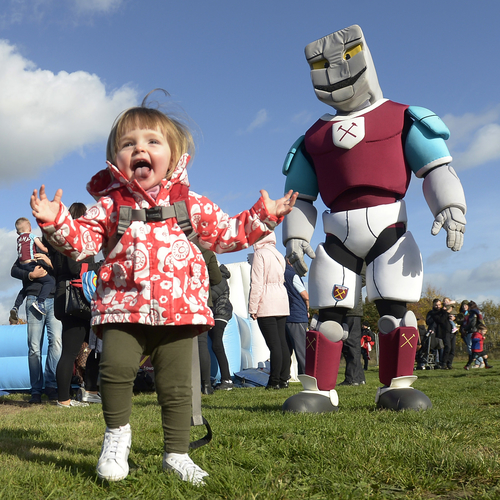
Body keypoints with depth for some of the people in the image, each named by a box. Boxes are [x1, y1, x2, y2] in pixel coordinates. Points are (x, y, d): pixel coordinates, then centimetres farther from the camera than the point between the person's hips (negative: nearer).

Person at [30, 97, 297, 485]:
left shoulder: (190, 204, 9)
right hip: (124, 308, -1)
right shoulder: (110, 204, 7)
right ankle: (117, 432, 10)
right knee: (115, 367, -18)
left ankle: (177, 453, 22)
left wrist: (263, 216, 5)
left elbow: (227, 234, 14)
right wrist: (56, 222, -13)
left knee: (177, 385, 5)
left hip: (179, 309, 1)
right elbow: (82, 242, 4)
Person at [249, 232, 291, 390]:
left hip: (267, 305, -7)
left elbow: (256, 283, -11)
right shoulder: (279, 255, 16)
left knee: (273, 343, -7)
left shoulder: (260, 254, -6)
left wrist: (253, 308, -9)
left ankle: (275, 381, -5)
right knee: (282, 341, 9)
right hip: (282, 301, 7)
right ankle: (284, 378, 12)